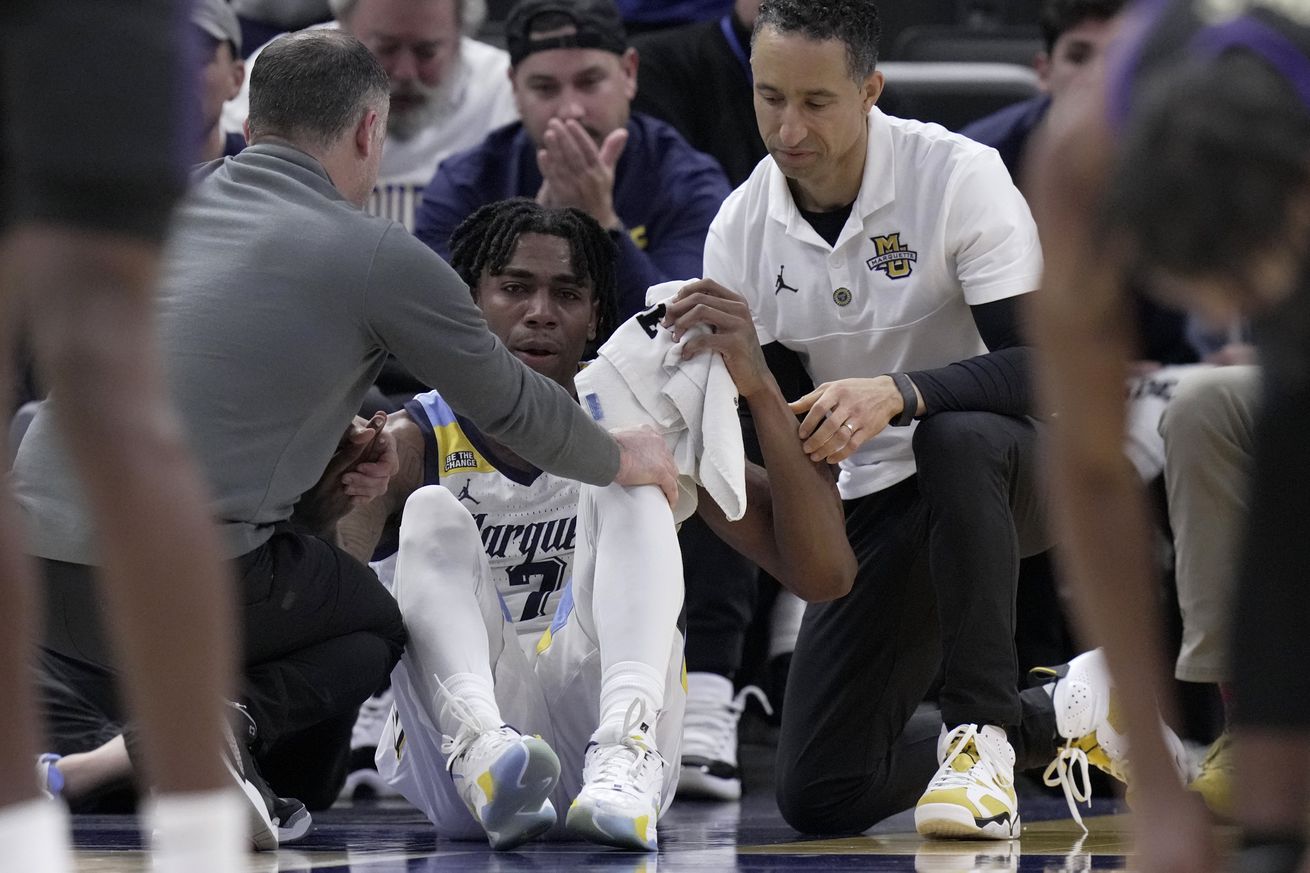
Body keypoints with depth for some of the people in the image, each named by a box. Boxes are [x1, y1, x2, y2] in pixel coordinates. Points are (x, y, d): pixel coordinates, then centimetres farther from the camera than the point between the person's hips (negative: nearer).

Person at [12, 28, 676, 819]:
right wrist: (623, 460, 34)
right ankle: (245, 719, -6)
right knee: (372, 628, 24)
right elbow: (514, 406, 15)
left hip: (34, 553, 5)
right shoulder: (382, 258, 1)